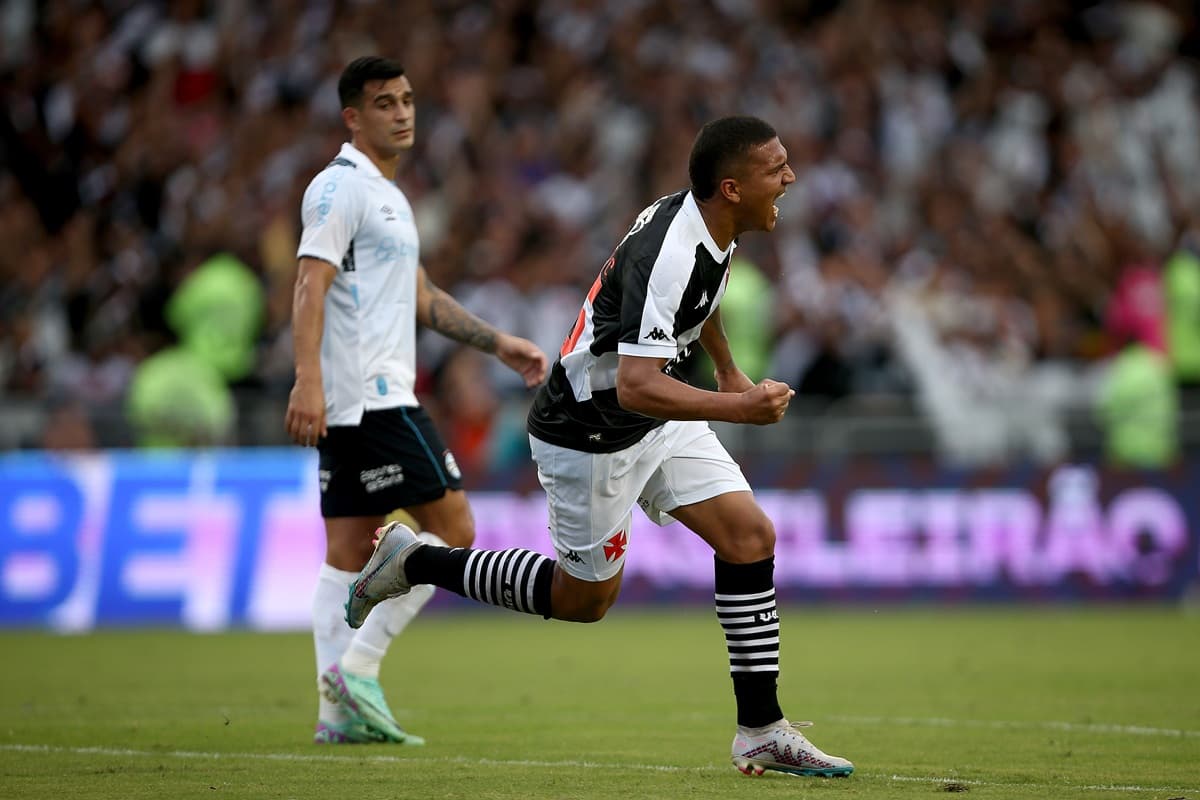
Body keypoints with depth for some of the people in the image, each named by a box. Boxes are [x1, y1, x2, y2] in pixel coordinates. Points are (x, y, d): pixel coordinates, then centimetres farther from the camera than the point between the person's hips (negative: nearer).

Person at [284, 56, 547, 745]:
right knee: (451, 528, -10)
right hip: (372, 396, -10)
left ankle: (341, 710, 6)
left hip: (352, 404, 10)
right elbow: (311, 284, -19)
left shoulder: (387, 194, 22)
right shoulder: (340, 188, -9)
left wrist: (498, 344, 29)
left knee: (352, 551, 7)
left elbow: (420, 296, 31)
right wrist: (308, 380, -30)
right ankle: (357, 669, -11)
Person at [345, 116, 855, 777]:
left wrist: (728, 371, 32)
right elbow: (636, 387, -40)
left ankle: (761, 731, 1)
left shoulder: (708, 225, -2)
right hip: (590, 432, -9)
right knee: (584, 597, 6)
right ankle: (413, 562, 22)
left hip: (660, 420, 9)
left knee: (750, 536, -4)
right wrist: (739, 408, -41)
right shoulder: (670, 257, -32)